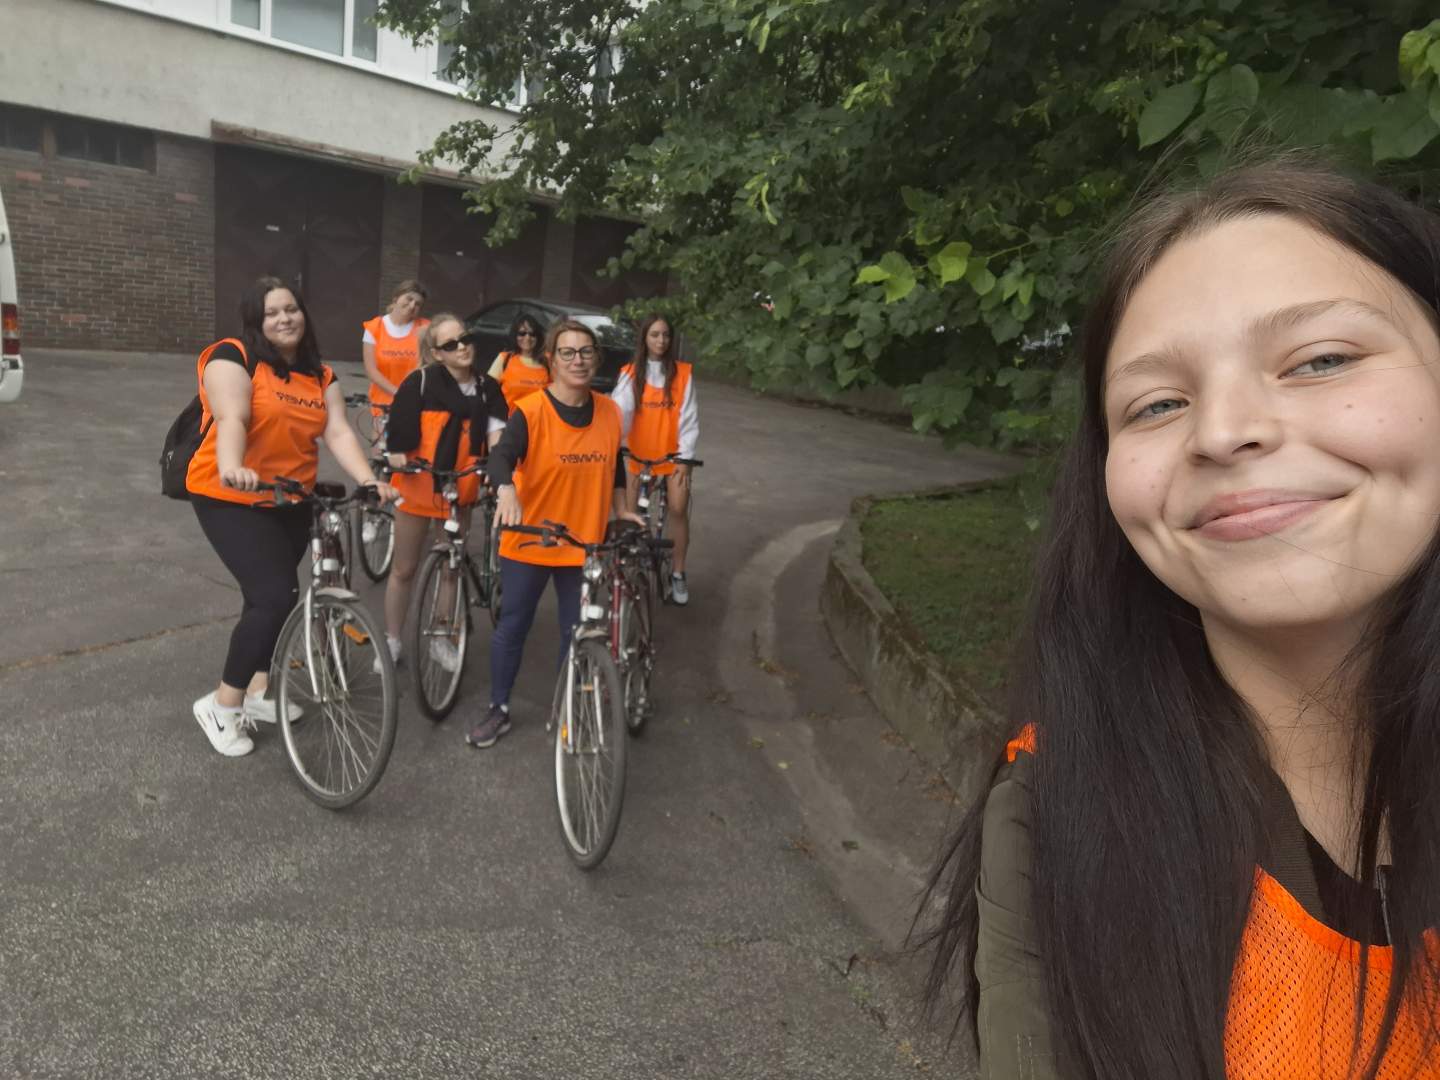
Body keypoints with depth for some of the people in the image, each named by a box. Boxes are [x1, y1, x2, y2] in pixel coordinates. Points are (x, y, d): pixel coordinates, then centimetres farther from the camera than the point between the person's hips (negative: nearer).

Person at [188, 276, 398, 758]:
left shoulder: (320, 376, 5)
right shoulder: (234, 357, -13)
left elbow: (338, 432, -8)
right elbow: (231, 418, -29)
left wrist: (369, 481, -24)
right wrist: (231, 467, -49)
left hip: (290, 502, 7)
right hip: (230, 499, -7)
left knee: (274, 595, 17)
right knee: (275, 596, -17)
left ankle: (259, 691, 35)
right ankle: (222, 704, -1)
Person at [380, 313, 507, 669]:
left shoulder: (486, 388, -1)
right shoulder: (421, 381, -12)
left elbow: (495, 431, -10)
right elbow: (399, 432, -12)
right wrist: (398, 461, -22)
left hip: (460, 490, 3)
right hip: (418, 485, -3)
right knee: (405, 568, 9)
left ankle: (442, 639, 31)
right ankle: (392, 640, 26)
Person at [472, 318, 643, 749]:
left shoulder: (609, 411, 0)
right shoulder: (530, 411, -15)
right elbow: (502, 456, -30)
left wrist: (620, 510, 13)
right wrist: (506, 491, -49)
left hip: (583, 544, 4)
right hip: (528, 542, -3)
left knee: (576, 632, 13)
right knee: (512, 627, 9)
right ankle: (498, 710, 27)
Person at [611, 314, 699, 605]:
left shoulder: (682, 373, -2)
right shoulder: (630, 374, -1)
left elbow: (688, 418, -3)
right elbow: (620, 412, -13)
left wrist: (685, 457, -8)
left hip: (672, 454, 0)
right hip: (638, 454, 1)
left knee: (678, 509, -7)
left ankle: (678, 574, 7)